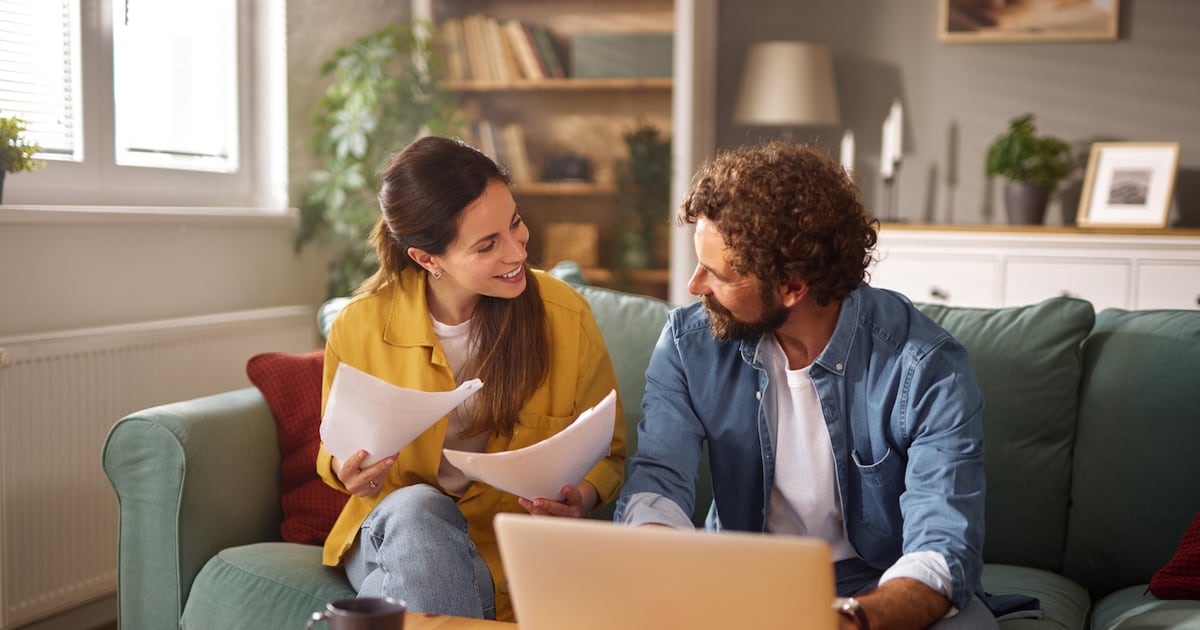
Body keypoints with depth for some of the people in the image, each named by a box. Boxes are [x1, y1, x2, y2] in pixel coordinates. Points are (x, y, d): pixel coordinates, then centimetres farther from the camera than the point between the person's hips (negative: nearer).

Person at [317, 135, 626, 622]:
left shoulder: (565, 317, -8)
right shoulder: (359, 327, -7)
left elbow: (609, 455, 4)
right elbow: (334, 452, 9)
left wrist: (583, 498, -18)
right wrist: (346, 471, -15)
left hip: (510, 546, -1)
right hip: (393, 532, 1)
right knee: (416, 508, -34)